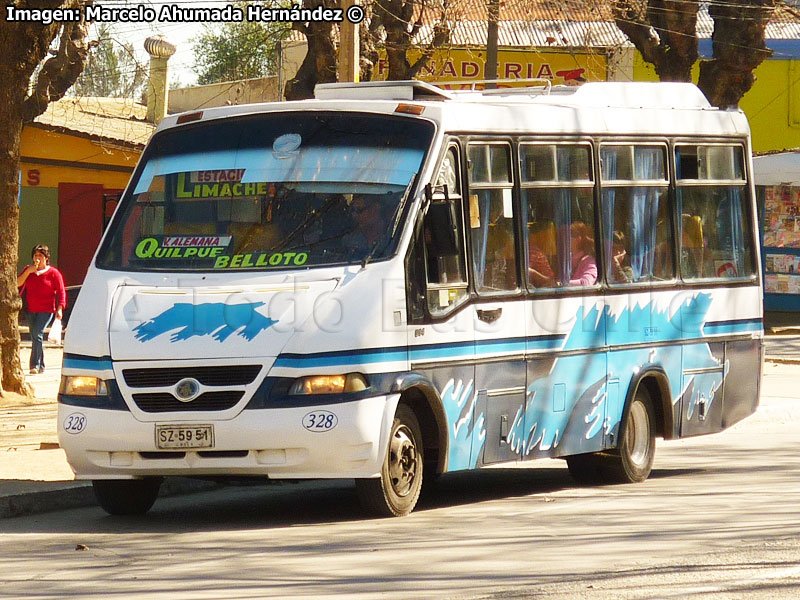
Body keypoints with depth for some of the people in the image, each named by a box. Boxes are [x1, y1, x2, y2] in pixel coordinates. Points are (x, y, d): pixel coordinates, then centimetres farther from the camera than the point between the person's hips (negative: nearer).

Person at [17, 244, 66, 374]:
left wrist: (59, 309, -10)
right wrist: (28, 271, -12)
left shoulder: (53, 273, -1)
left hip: (46, 310, -5)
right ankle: (41, 366, 20)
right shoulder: (28, 270, 10)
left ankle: (35, 365, -24)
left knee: (37, 334, -20)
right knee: (35, 337, 9)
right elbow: (17, 284, -1)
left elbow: (61, 292, 0)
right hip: (31, 310, 5)